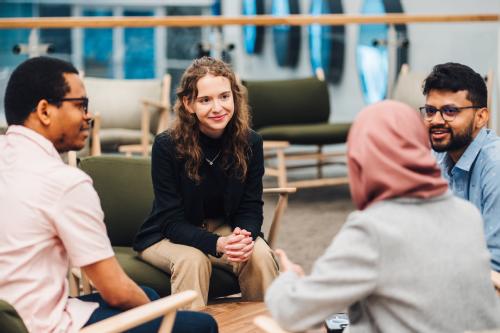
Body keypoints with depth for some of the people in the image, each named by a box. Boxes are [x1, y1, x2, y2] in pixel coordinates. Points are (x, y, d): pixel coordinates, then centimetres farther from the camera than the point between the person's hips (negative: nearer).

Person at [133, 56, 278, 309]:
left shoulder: (250, 143, -12)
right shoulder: (167, 146, -21)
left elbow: (251, 208, -7)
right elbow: (172, 221, -21)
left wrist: (245, 237, -31)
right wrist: (217, 244, -38)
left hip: (225, 229, 3)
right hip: (166, 238, -3)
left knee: (259, 254, -26)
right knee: (193, 259, -34)